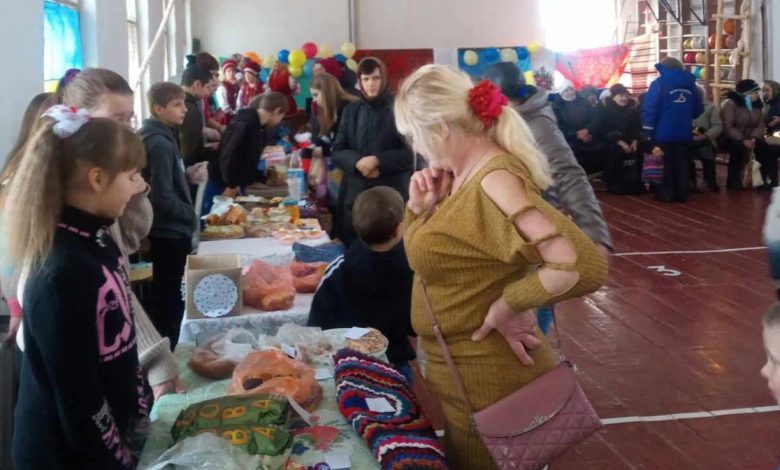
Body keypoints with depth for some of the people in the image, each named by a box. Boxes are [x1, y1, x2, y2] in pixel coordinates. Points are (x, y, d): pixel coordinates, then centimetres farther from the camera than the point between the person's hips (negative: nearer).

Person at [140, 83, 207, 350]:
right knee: (171, 300, 0)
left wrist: (188, 176, 3)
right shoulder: (160, 144, -20)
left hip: (168, 231, 10)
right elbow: (163, 198, -25)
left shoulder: (162, 137, 10)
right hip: (170, 232, -10)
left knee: (167, 298, 18)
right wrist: (192, 215, -11)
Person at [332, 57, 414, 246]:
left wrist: (378, 160, -15)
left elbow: (409, 153, -6)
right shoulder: (351, 111, 11)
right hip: (356, 192, 4)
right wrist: (357, 162, -11)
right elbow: (337, 152, 9)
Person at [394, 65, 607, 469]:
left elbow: (585, 266, -36)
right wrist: (421, 209, -4)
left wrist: (509, 304, -25)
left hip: (487, 380, -9)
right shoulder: (462, 175, 3)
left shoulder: (494, 182, -26)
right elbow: (426, 254, 15)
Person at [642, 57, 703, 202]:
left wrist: (648, 131, -13)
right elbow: (699, 109, 14)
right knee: (681, 162, 11)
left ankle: (667, 193, 8)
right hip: (684, 133, 4)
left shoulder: (659, 83, -7)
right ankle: (683, 193, 12)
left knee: (666, 163, 6)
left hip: (664, 133, -4)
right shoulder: (690, 84, 8)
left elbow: (650, 108, -15)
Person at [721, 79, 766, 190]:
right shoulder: (731, 104, -17)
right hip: (731, 137, -6)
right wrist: (742, 140, -30)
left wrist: (753, 138, -23)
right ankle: (733, 181, -22)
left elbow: (761, 125, -4)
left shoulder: (757, 104, 2)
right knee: (738, 147, -34)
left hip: (748, 138, 6)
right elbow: (727, 127, -24)